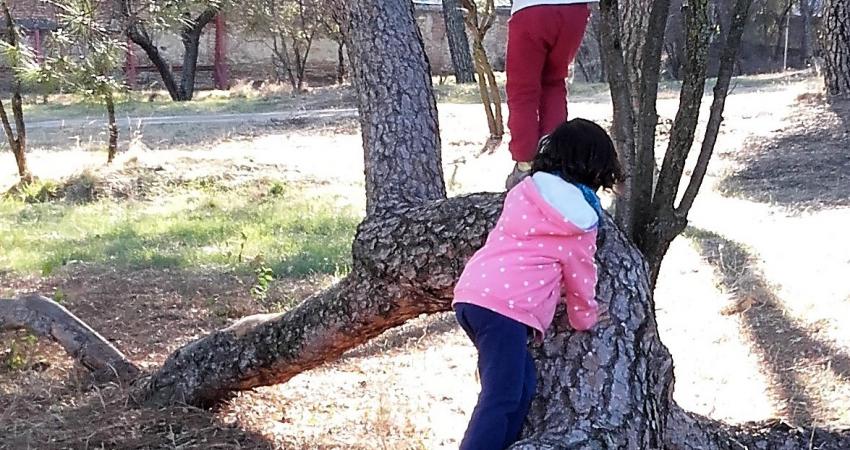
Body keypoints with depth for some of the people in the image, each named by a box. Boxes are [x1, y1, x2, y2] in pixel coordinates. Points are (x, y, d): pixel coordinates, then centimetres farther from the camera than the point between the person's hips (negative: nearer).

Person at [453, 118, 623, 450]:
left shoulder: (524, 191, 20)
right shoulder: (580, 221, 4)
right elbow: (580, 278, 15)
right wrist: (584, 319, 34)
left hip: (471, 294, 7)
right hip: (504, 307, -7)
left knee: (522, 382, 16)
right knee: (501, 400, -8)